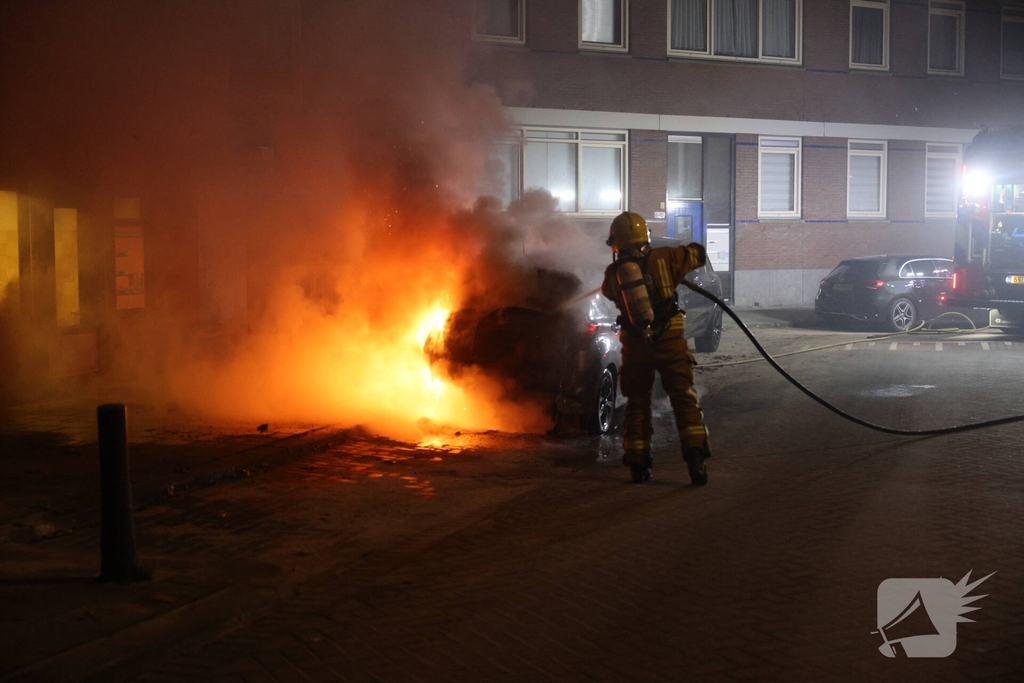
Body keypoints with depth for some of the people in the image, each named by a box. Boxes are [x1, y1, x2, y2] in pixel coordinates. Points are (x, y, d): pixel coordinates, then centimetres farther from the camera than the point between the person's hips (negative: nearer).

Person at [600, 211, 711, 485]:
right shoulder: (662, 258, -3)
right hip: (669, 340, -2)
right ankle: (695, 455, -14)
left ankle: (637, 463, 15)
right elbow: (698, 254, 4)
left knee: (637, 402, 14)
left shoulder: (613, 272, 3)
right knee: (684, 399, 0)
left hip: (635, 345, 2)